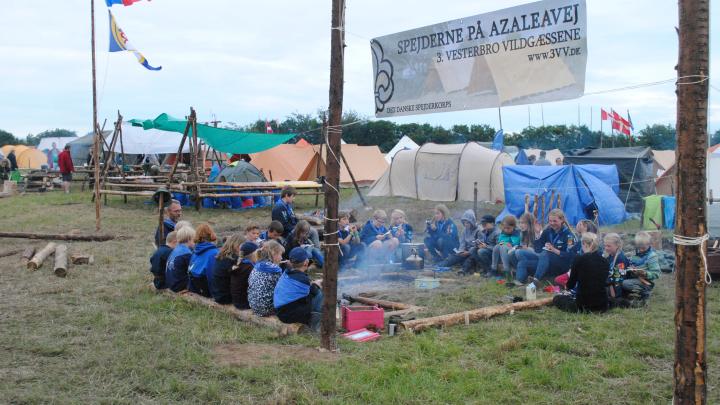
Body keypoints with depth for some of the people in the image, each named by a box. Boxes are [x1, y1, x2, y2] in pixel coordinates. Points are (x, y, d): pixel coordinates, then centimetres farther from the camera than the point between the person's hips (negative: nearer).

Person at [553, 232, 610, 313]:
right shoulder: (605, 261, 1)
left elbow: (570, 285, -3)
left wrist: (570, 275, 19)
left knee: (556, 299, 21)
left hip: (583, 305, -4)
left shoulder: (579, 259, -12)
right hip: (602, 306, 4)